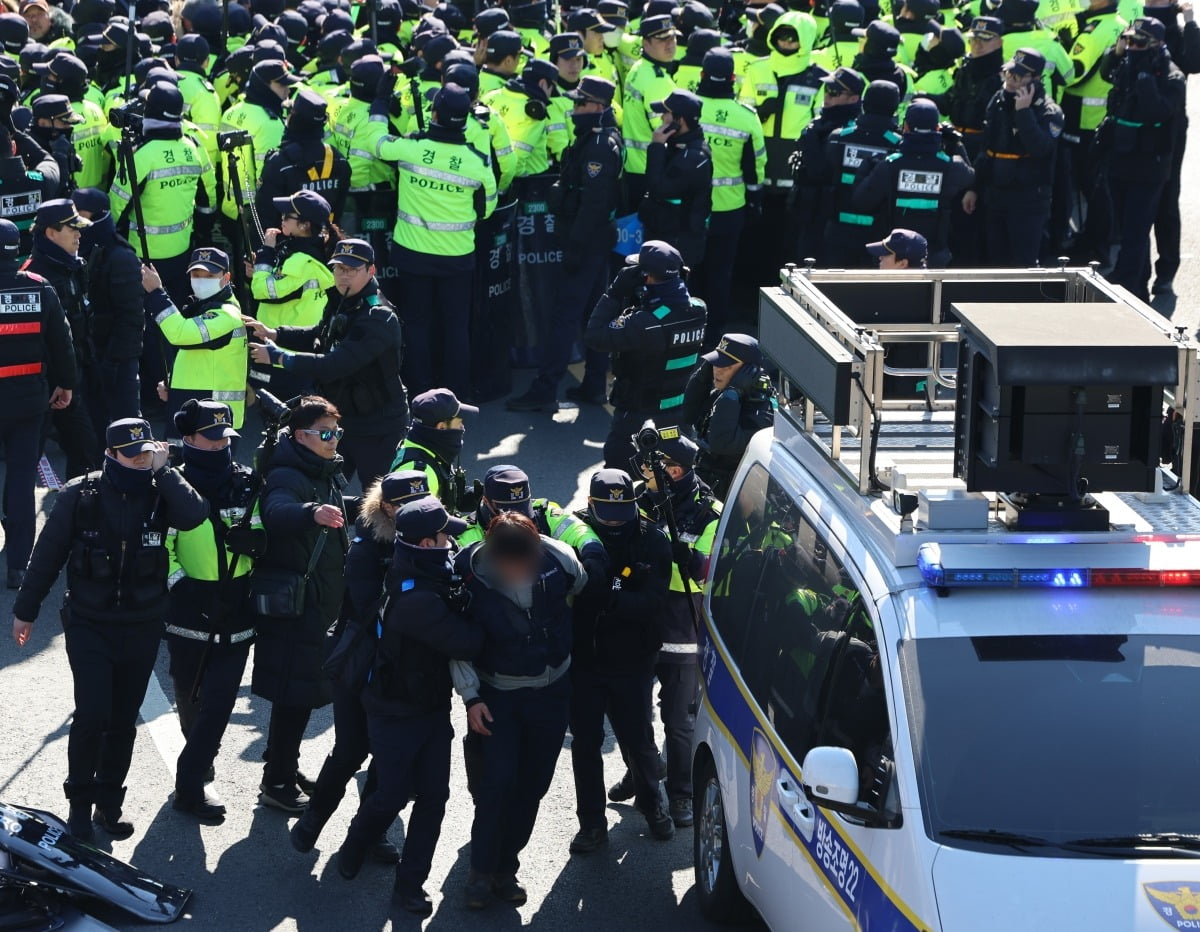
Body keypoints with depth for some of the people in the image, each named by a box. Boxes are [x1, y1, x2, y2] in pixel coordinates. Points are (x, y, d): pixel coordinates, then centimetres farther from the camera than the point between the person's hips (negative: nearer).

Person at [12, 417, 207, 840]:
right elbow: (48, 553, -1)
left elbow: (194, 515, -25)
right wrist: (25, 610, 4)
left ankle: (109, 803, 22)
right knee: (92, 715, -10)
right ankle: (80, 802, 7)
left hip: (142, 627, 2)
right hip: (89, 625, -2)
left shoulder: (159, 493, -4)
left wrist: (162, 469, -22)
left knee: (123, 721, 9)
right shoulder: (80, 495, -9)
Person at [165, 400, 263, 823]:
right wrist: (177, 582, -16)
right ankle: (200, 753, 33)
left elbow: (266, 537, 8)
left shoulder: (248, 486, 3)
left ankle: (191, 783, 4)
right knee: (189, 696, 12)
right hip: (188, 610, -2)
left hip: (235, 615, 2)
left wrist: (254, 541, -13)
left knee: (219, 701, -4)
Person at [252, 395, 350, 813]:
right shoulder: (287, 477, -20)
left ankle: (285, 767, 32)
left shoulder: (328, 473, 10)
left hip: (318, 602, 9)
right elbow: (276, 511, -44)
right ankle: (277, 782, 4)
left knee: (302, 691, 18)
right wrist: (311, 512, -63)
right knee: (295, 692, -5)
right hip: (291, 604, -9)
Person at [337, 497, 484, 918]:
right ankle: (353, 849, 37)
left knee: (433, 795, 8)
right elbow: (466, 643, -32)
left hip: (433, 705, 8)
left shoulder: (432, 573, -4)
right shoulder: (416, 598, -33)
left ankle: (410, 883, 19)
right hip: (397, 713, -8)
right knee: (393, 795, 8)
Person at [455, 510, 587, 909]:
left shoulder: (560, 561, -20)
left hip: (551, 689, 2)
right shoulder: (469, 571, -24)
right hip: (497, 693, -2)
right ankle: (482, 871, 6)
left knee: (533, 783, 8)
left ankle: (506, 866, 24)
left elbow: (581, 588, 5)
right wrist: (471, 697, -12)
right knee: (498, 781, -10)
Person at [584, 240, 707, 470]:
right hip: (680, 407, 7)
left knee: (617, 464, 7)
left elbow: (595, 336, -29)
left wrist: (616, 292, -24)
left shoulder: (647, 323, -32)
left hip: (640, 411, -7)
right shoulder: (696, 310, -8)